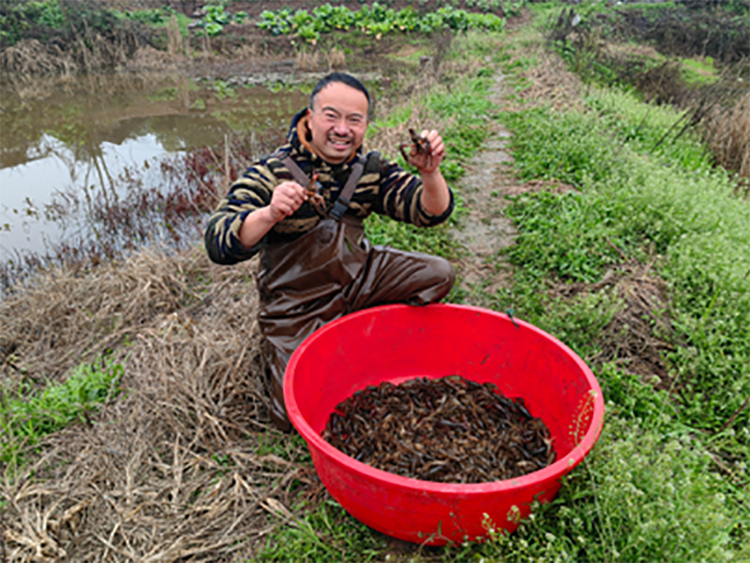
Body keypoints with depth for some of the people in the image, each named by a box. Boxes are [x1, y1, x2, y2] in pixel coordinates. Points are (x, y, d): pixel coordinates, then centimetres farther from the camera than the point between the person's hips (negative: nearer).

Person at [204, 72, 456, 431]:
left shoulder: (371, 169, -5)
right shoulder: (273, 173, -18)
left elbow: (431, 213, -7)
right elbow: (218, 246, -27)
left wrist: (430, 173, -29)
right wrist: (269, 214, -47)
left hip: (357, 278, 5)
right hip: (296, 305, -4)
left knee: (438, 274, -2)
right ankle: (285, 356, 22)